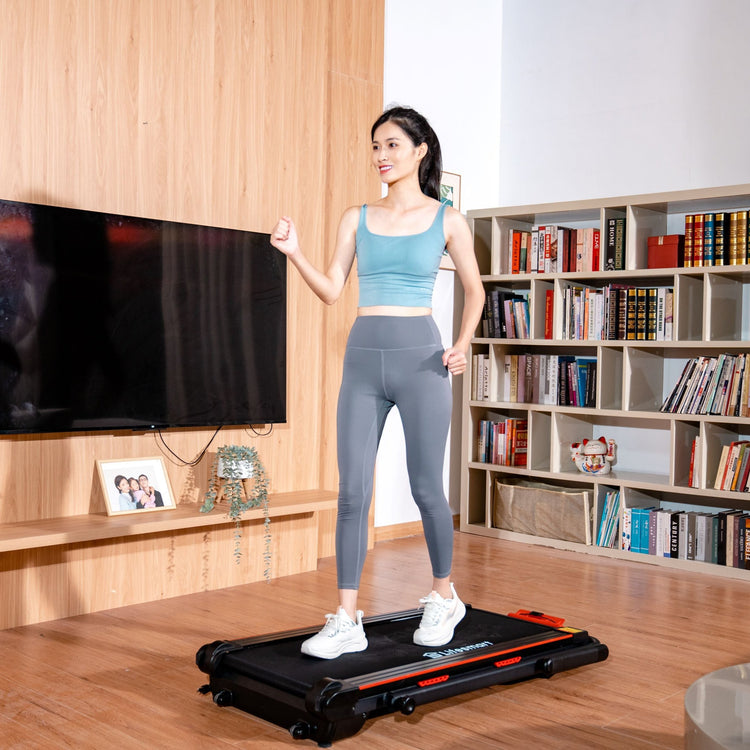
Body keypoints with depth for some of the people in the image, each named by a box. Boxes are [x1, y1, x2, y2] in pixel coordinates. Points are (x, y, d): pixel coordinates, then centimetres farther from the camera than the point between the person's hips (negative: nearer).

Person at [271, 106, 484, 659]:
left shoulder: (447, 220, 3)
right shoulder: (357, 219, 10)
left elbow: (474, 289, 11)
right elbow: (331, 290, 7)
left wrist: (463, 343, -4)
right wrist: (294, 253, -7)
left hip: (419, 357, -3)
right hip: (363, 359, 3)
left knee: (426, 487, 3)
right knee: (352, 491, 0)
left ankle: (444, 598, 27)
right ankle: (346, 621, 7)